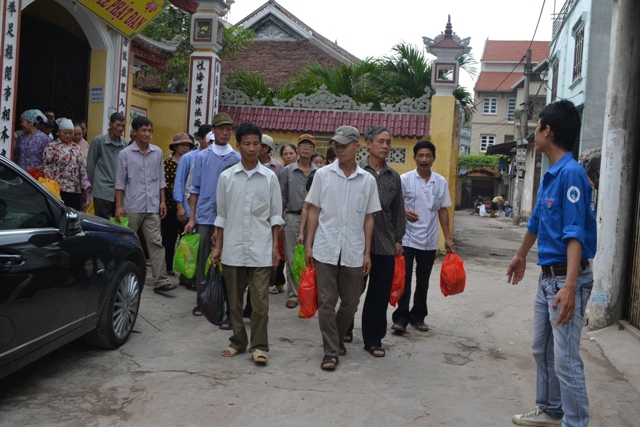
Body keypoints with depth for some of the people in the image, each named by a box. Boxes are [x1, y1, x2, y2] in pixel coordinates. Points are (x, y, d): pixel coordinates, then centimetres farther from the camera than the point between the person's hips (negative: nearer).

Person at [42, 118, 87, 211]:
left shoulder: (76, 148, 18)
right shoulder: (52, 147, 2)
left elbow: (83, 168, 18)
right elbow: (47, 167, -3)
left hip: (76, 189, 5)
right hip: (59, 189, -5)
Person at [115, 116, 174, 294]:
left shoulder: (157, 152, 7)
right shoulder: (125, 154, -1)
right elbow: (120, 182, -1)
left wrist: (162, 201, 7)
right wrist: (119, 206, -5)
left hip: (152, 207, 2)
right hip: (132, 207, -2)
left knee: (156, 242, -4)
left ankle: (160, 281, -5)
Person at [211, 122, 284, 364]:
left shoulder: (270, 177, 2)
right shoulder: (226, 177, 3)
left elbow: (275, 215, 5)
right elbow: (221, 215, 8)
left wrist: (275, 246, 0)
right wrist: (218, 247, 6)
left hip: (260, 249, -1)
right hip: (233, 248, 2)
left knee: (260, 301, -2)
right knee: (234, 299, 11)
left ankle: (259, 346, 10)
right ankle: (238, 341, 25)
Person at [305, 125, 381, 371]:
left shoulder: (367, 180, 4)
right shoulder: (323, 174, 1)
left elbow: (368, 218, 7)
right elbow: (314, 212, 4)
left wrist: (367, 252, 4)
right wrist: (308, 246, 0)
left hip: (353, 252, 2)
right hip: (325, 249, -1)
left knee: (351, 302, 11)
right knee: (327, 302, 1)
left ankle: (337, 338, 34)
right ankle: (331, 351, 12)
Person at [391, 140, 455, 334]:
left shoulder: (441, 182, 4)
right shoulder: (405, 179, -5)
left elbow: (443, 210, 10)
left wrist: (448, 238, 7)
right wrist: (405, 212, -26)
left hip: (429, 241, 3)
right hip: (407, 238, -3)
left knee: (423, 281, 11)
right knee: (404, 280, 0)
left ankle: (418, 316, 23)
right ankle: (400, 317, 8)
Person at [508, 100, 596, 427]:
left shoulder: (571, 173, -18)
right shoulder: (549, 175, 10)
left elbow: (575, 233, -27)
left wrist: (570, 287, -35)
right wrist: (521, 255, 39)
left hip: (566, 278, -10)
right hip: (547, 277, 10)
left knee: (566, 360, -6)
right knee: (542, 350, 20)